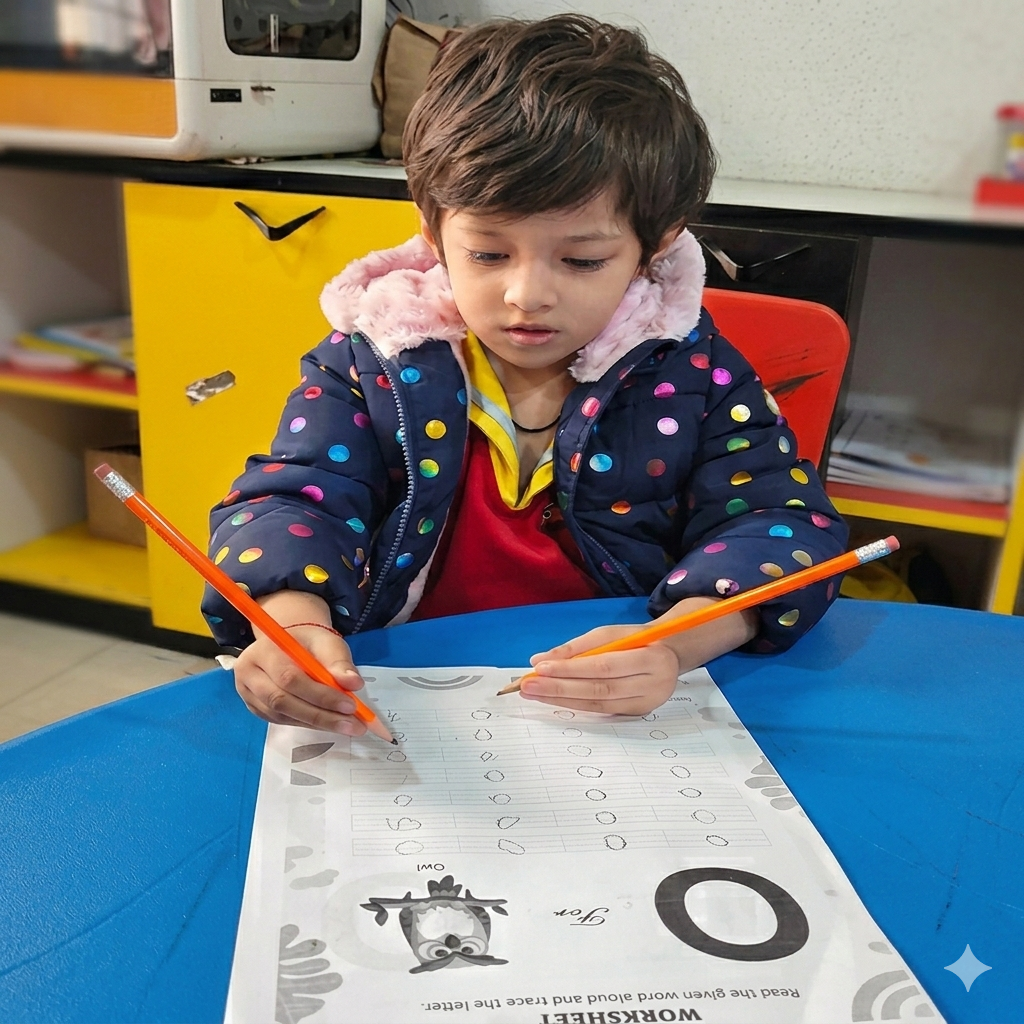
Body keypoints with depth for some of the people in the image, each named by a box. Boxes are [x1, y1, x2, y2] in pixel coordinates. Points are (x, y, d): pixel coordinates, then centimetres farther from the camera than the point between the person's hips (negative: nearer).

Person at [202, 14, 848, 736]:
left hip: (625, 715, 1)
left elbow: (781, 521, -9)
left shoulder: (690, 372, -5)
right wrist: (295, 620, -33)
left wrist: (677, 644, -30)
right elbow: (294, 499, -9)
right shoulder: (373, 359, -4)